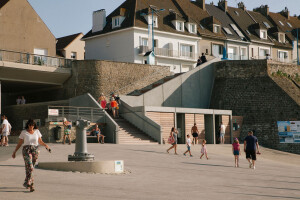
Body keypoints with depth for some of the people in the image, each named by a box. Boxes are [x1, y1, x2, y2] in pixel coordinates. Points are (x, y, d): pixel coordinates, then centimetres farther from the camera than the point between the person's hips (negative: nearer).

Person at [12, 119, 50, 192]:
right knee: (30, 167, -16)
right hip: (26, 150, -3)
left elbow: (40, 141, 14)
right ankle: (31, 185, -17)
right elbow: (19, 143, 6)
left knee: (31, 167, 7)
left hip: (35, 150, 3)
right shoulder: (23, 132, 2)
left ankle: (26, 183, 26)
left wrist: (46, 145, -4)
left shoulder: (37, 131, 9)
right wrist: (14, 152, 4)